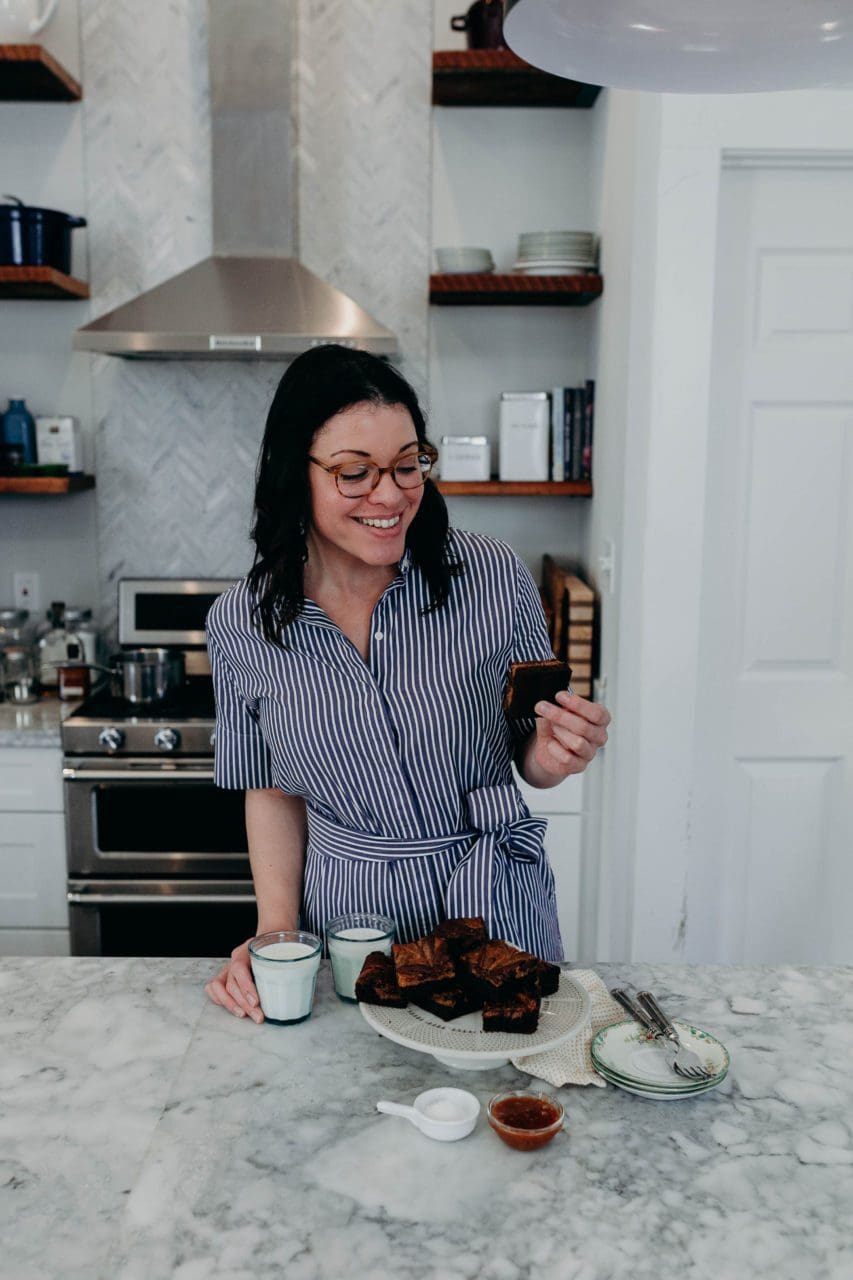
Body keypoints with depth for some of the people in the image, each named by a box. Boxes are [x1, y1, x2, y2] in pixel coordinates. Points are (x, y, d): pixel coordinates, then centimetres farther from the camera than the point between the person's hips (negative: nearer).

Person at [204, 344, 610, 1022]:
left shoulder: (494, 575, -14)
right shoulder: (243, 622, -10)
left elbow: (530, 761, -2)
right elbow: (273, 791, 3)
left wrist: (556, 756, -24)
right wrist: (277, 930, -8)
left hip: (498, 910, 0)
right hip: (348, 915, 1)